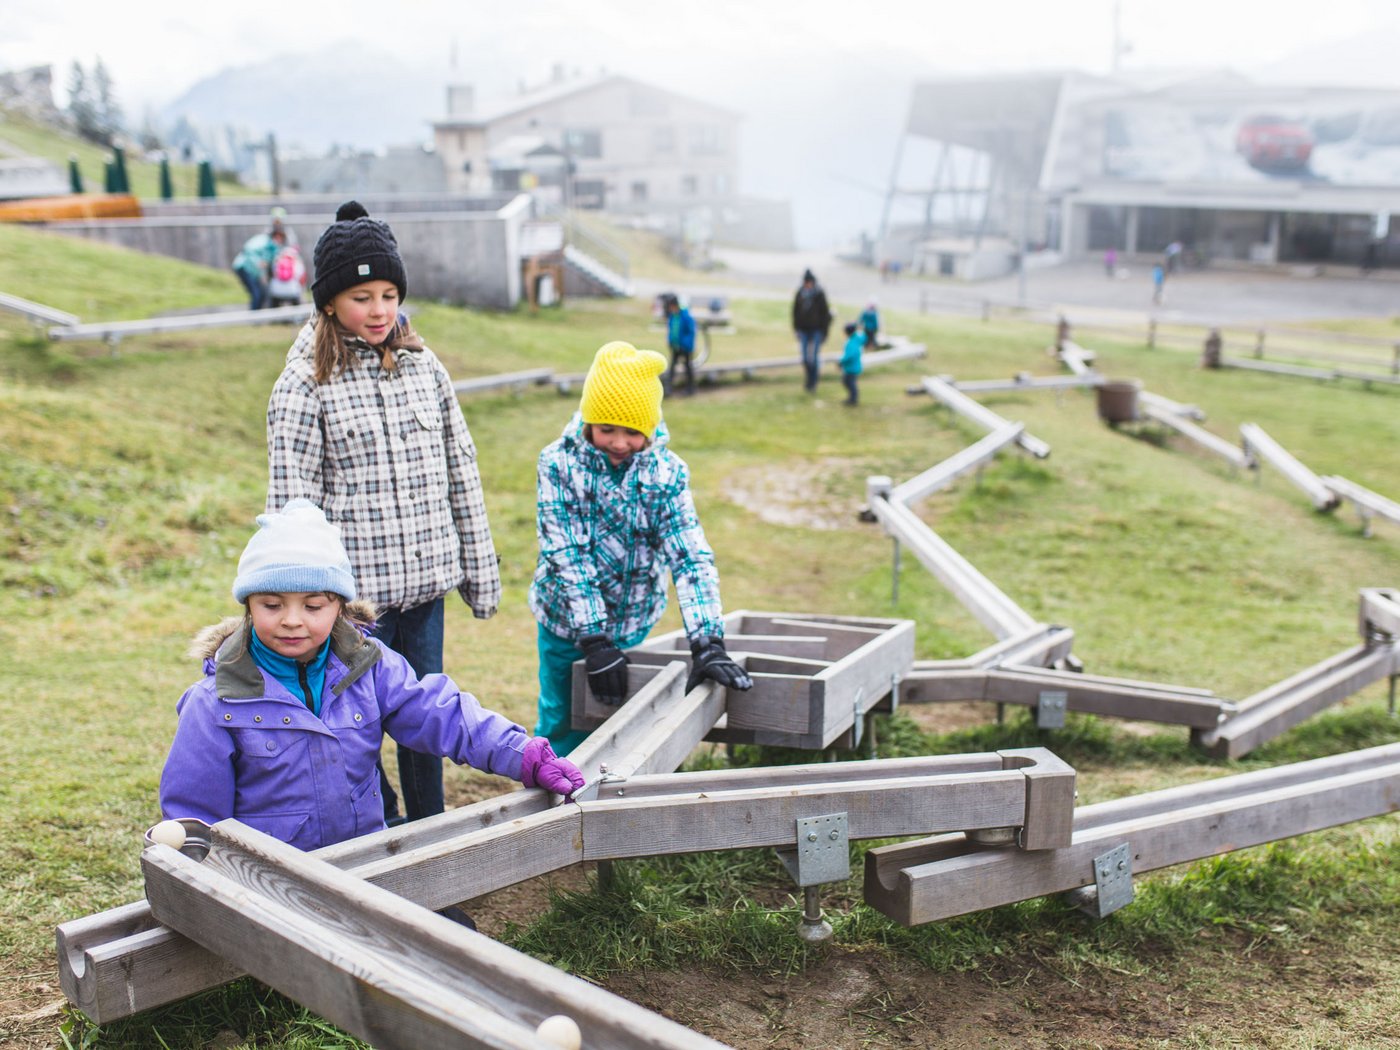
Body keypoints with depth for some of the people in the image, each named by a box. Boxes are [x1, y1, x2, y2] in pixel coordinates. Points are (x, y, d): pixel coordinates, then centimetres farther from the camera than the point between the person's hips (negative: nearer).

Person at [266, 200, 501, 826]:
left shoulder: (424, 367, 7)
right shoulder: (304, 385, -7)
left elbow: (461, 472, 12)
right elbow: (291, 500, -9)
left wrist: (480, 569, 12)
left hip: (425, 582, 4)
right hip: (353, 588, -4)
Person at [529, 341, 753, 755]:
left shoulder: (667, 472, -12)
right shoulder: (558, 464, -16)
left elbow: (691, 556, -19)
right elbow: (566, 556, -20)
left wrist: (707, 642, -30)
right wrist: (594, 640, -26)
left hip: (632, 625, 1)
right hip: (566, 624, -1)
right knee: (562, 726, 9)